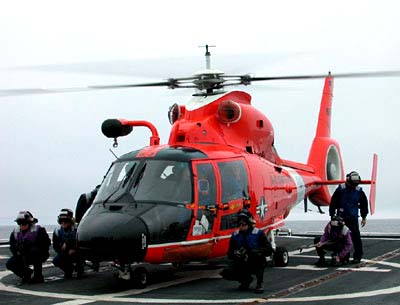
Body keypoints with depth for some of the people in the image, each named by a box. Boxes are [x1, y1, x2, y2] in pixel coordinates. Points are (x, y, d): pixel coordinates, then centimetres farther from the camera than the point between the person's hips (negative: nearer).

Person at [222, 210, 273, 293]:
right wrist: (235, 254, -20)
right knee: (227, 273, -21)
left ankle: (260, 283, -18)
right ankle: (246, 279, 11)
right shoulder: (235, 235, 2)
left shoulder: (258, 233, -8)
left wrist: (257, 251, -31)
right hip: (242, 265, 4)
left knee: (256, 253, -36)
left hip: (256, 265, -4)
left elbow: (269, 250, -14)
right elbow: (230, 254, 5)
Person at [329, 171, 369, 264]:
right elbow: (333, 202, 2)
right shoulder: (340, 189, -4)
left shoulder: (359, 191, 2)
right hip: (341, 217, 0)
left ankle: (358, 256, 0)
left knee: (355, 236, -7)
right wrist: (332, 215, 1)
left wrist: (364, 217, 15)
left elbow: (364, 204, 15)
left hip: (353, 218, 0)